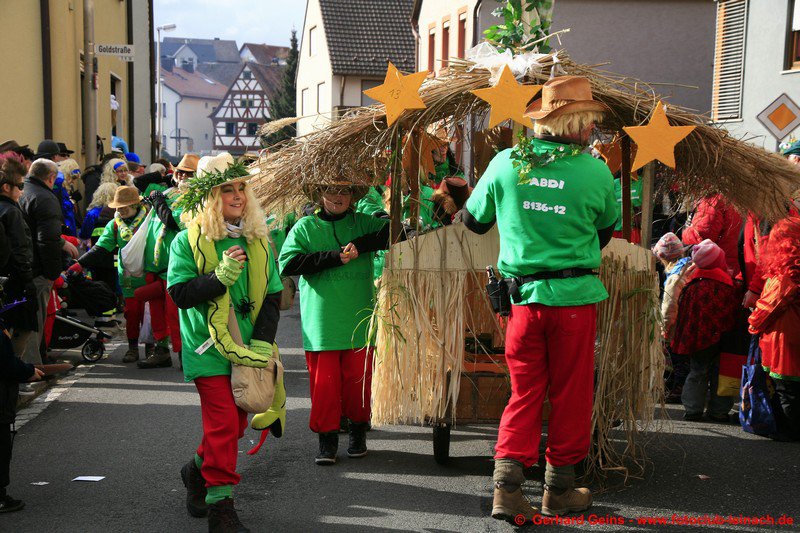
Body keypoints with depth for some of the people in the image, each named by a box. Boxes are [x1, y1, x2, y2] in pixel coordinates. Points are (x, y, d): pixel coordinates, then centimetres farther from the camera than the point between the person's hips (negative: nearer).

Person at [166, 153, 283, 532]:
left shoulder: (257, 239, 7)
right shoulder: (188, 241, -6)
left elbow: (272, 295, 7)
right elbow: (180, 294, -12)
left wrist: (262, 342, -5)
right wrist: (221, 277, -25)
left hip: (247, 348, 5)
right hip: (209, 348, -5)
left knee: (236, 423, 14)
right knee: (223, 424, -9)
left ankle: (198, 471, 41)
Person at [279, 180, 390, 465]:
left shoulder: (364, 224, 7)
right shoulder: (305, 227, 4)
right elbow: (287, 263, -9)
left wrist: (359, 246, -17)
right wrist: (335, 257, -15)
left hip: (359, 321, 1)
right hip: (320, 322, -1)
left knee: (358, 379, 5)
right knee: (324, 381, 0)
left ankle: (358, 433, 24)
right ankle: (327, 438, 14)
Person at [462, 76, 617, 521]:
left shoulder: (505, 163, -1)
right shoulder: (596, 171, -6)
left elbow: (473, 220, 12)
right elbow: (606, 229, 10)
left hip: (525, 296, 2)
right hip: (576, 296, -2)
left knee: (525, 394, 12)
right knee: (571, 396, 10)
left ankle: (508, 487, 2)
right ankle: (559, 490, 20)